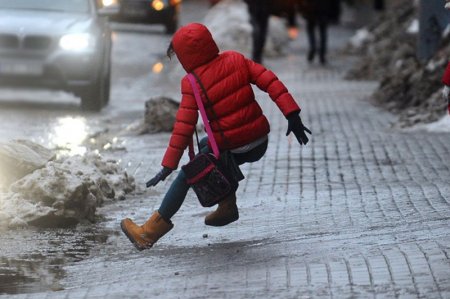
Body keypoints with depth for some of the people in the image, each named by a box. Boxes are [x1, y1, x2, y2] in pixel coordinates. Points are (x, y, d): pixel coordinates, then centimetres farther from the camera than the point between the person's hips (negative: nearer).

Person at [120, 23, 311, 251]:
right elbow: (269, 81, -5)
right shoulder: (236, 60, 1)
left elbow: (184, 127, -15)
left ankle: (151, 231, 13)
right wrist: (292, 113, -6)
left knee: (186, 177, 10)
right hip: (261, 143, 6)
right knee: (206, 146, 31)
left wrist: (168, 165, -13)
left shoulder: (192, 85, -12)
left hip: (231, 149, -6)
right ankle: (227, 206, 28)